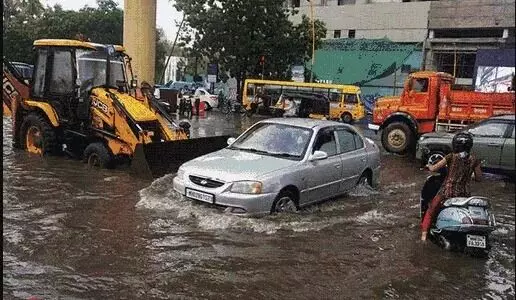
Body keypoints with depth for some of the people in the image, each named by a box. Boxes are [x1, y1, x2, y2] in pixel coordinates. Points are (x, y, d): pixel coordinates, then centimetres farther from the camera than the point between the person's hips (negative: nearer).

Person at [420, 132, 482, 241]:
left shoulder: (451, 157, -7)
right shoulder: (474, 159, 0)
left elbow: (433, 169, -7)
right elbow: (478, 178, 7)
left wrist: (429, 166, 15)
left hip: (447, 192, -2)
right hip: (464, 194, 2)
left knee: (430, 211, 16)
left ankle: (424, 234, 8)